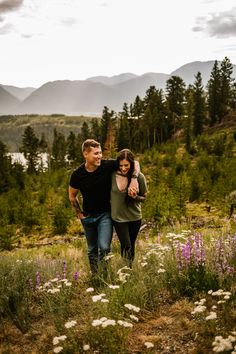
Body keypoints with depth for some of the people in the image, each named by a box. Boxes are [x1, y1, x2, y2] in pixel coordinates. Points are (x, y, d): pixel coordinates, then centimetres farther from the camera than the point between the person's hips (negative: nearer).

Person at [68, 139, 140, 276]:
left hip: (105, 214, -2)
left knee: (104, 247, -17)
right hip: (88, 217, 2)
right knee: (92, 250, 15)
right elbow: (72, 196, 4)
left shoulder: (107, 166, -18)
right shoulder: (77, 175, -13)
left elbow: (134, 163, -16)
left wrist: (134, 180, -32)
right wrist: (79, 213, 4)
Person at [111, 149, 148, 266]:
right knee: (126, 247, -6)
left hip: (135, 217, 2)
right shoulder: (112, 175, -15)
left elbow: (144, 197, -3)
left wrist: (135, 197, -21)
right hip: (119, 217, -2)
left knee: (131, 246, 17)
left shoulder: (139, 177, -12)